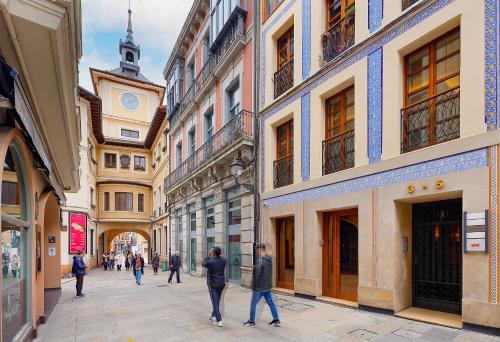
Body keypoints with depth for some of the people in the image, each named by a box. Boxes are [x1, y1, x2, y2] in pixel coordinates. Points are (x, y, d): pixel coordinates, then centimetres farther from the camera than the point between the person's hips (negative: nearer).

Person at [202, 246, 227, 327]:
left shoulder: (210, 261, -19)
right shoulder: (224, 260, -5)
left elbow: (204, 264, 1)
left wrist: (208, 256, 11)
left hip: (213, 284, -5)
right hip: (222, 283, 5)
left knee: (215, 302, -1)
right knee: (217, 301, 19)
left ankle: (219, 320, -5)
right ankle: (215, 315, 32)